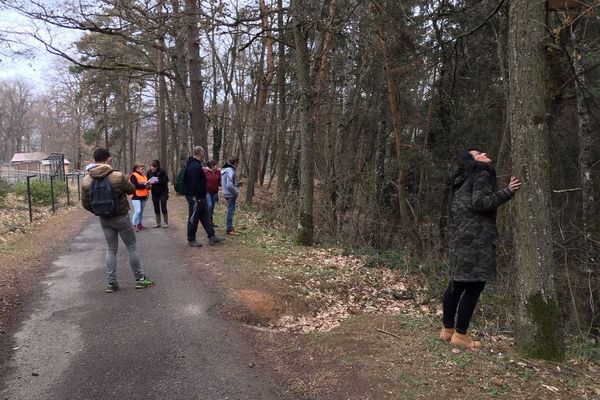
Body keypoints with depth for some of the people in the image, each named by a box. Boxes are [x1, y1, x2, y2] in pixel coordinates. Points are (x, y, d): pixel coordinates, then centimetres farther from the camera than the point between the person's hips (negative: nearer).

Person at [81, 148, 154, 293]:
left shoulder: (86, 181, -6)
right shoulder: (118, 177, -20)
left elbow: (86, 204, 0)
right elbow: (132, 190, -3)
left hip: (104, 220, 4)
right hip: (121, 217, -4)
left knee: (111, 249, 15)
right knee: (132, 247, 9)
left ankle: (111, 283, 15)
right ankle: (140, 279, 17)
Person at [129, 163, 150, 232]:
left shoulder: (144, 176, 16)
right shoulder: (133, 176, -10)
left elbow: (146, 185, 20)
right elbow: (135, 186, -21)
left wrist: (148, 185, -3)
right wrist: (144, 185, -22)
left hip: (143, 196, 8)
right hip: (136, 197, -8)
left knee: (141, 211, 12)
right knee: (137, 211, -15)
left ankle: (139, 224, 22)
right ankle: (134, 225, -7)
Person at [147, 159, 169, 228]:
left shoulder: (162, 171, -13)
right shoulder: (149, 172, 0)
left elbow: (166, 180, -14)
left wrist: (158, 181, -29)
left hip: (163, 192, -4)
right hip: (154, 193, 4)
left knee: (163, 208, -3)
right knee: (156, 208, 8)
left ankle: (166, 223, 9)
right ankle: (158, 223, 17)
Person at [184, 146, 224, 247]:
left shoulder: (193, 164, 13)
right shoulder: (195, 166, -21)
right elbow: (195, 183, -26)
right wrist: (199, 196, -23)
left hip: (200, 197, 11)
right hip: (195, 197, -11)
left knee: (205, 217, 13)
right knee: (193, 218, 0)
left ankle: (212, 237, 18)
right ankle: (191, 240, 11)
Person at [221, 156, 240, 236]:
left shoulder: (224, 169, 9)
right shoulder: (230, 171, -21)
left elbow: (222, 182, 16)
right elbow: (229, 185, -27)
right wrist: (236, 192, -14)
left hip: (227, 193, 10)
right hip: (231, 194, -10)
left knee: (230, 210, 19)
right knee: (231, 211, -1)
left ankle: (229, 226, 30)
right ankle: (229, 229, 5)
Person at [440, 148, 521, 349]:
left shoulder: (464, 180, 21)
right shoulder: (482, 175, -4)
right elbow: (480, 202, -17)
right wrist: (507, 192, -19)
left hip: (461, 237, 9)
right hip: (475, 239, -9)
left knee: (457, 284, 13)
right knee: (473, 287, -4)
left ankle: (447, 329, 20)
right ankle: (460, 334, 0)